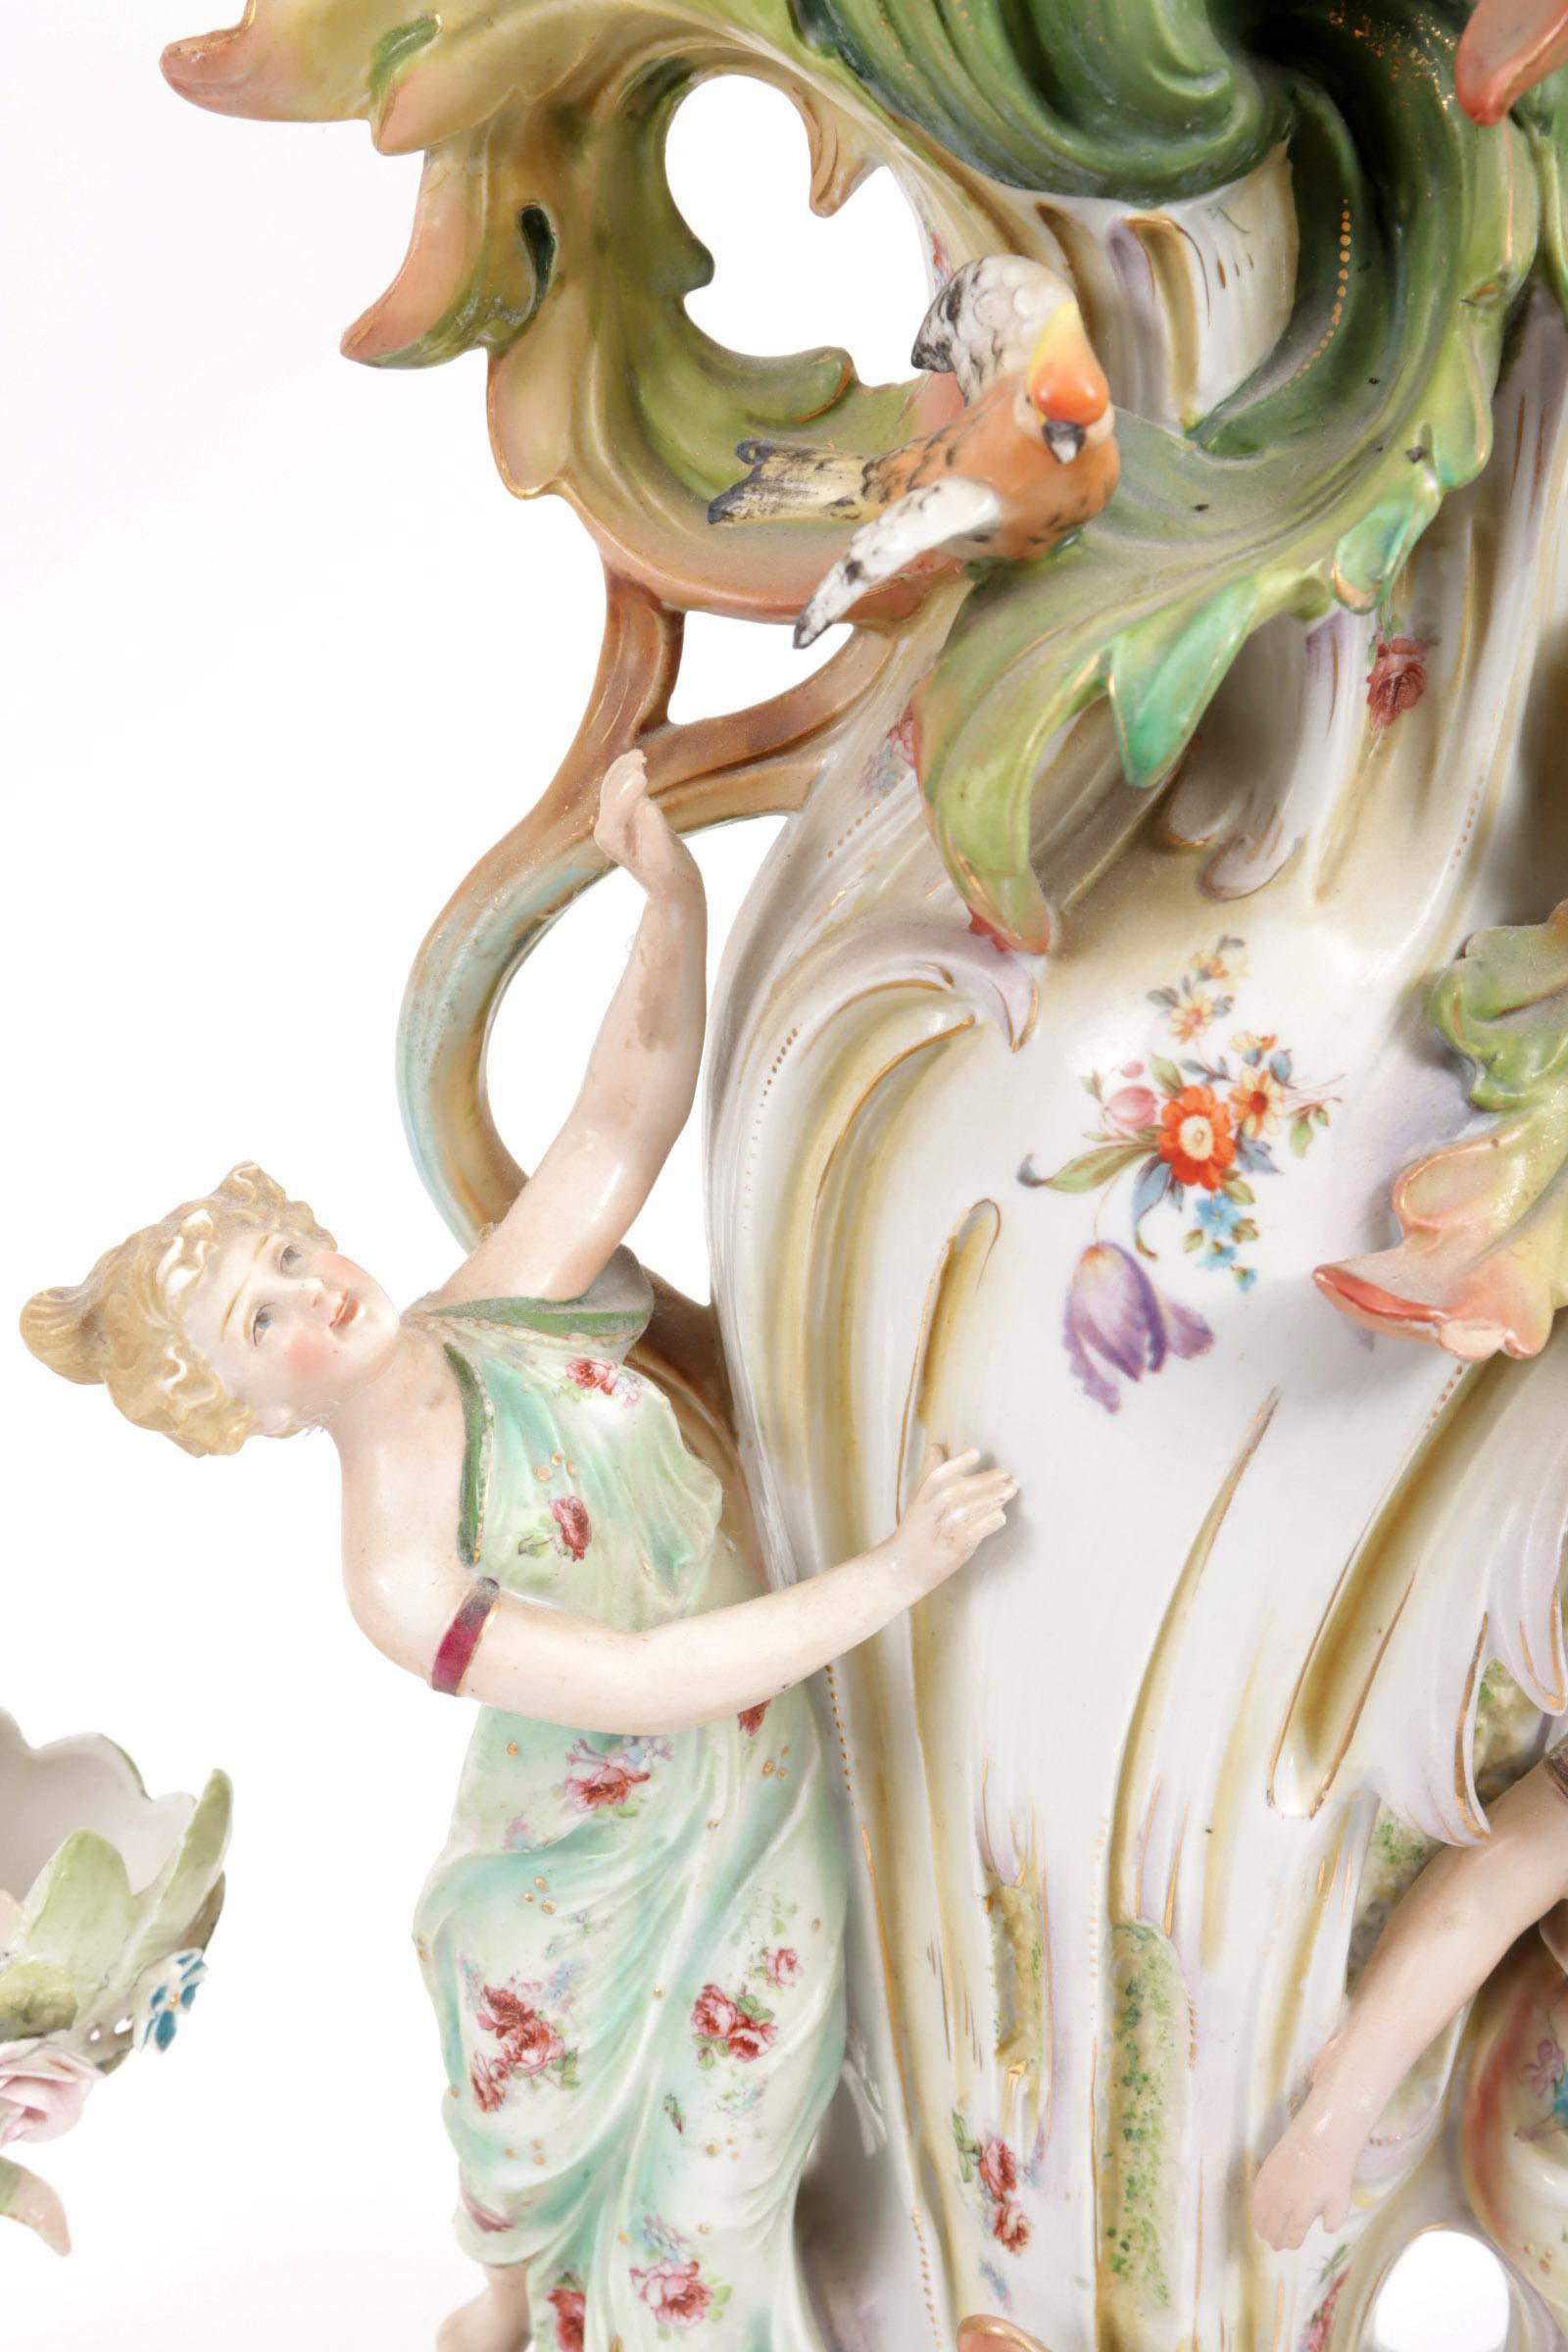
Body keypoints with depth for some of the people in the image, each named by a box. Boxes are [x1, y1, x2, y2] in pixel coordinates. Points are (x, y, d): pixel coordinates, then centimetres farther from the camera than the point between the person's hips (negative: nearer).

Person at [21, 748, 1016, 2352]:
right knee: (545, 2118, 23)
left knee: (714, 2177, 24)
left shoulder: (500, 1308, -16)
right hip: (599, 1877, -5)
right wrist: (898, 1572, -37)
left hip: (760, 1811, 5)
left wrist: (671, 888, -37)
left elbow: (634, 1090, -20)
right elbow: (644, 1679, -32)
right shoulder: (396, 1574, -29)